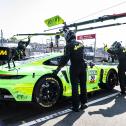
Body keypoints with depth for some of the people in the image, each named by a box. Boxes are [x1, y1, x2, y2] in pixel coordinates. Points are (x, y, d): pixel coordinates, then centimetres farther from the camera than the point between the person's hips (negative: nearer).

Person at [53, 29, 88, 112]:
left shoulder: (69, 45, -10)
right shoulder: (81, 44, 7)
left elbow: (65, 58, -16)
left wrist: (58, 69, -12)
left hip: (74, 68, -5)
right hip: (83, 67, 5)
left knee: (75, 87, 3)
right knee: (83, 86, 14)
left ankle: (76, 106, 9)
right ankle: (83, 104, 25)